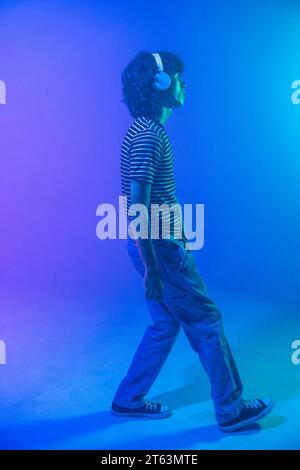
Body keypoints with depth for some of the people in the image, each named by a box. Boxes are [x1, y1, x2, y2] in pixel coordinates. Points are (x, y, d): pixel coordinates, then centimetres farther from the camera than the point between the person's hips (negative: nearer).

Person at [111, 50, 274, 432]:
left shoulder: (150, 130, 13)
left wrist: (180, 239, 21)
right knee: (206, 322, 3)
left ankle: (129, 400, 29)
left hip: (164, 243, 10)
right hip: (158, 248, -10)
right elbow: (137, 209, -24)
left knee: (166, 324, 17)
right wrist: (150, 268, -22)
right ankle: (231, 410, 20)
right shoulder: (147, 137, -19)